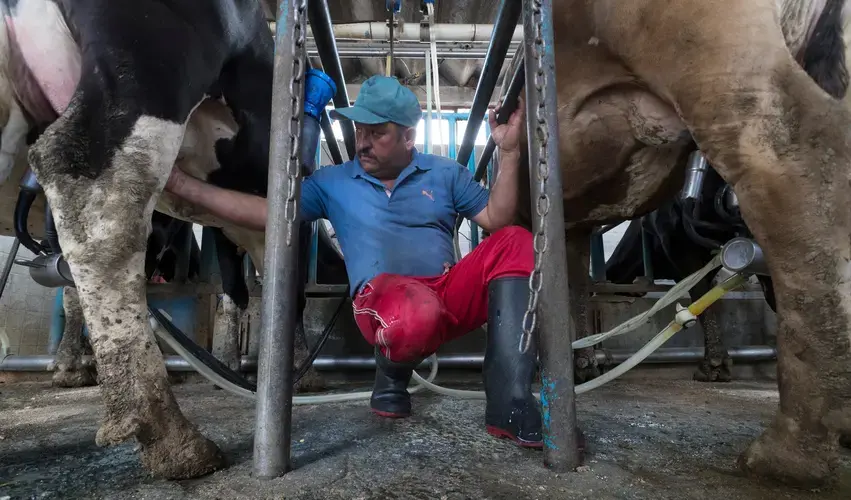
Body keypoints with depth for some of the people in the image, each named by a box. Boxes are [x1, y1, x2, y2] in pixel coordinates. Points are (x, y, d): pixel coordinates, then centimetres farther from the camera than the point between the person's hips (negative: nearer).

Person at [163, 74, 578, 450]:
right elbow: (267, 213, 9)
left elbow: (496, 219, 8)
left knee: (515, 242, -25)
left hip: (451, 297, 3)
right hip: (383, 300, -2)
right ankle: (392, 375, 0)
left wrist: (508, 154, -3)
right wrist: (179, 182, 5)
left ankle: (509, 405, -27)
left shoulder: (444, 173, 16)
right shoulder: (332, 182, 14)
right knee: (412, 312, -41)